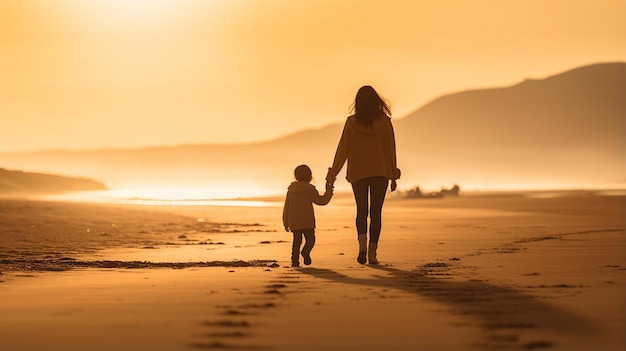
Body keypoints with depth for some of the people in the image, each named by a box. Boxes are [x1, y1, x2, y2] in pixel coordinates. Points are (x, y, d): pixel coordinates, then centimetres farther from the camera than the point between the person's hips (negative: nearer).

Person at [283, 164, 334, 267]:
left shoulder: (290, 191, 9)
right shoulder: (310, 189, -4)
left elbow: (286, 208, 11)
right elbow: (321, 201, -2)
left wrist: (286, 223, 16)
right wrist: (329, 191, 10)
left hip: (294, 223, 4)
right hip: (307, 222, -4)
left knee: (296, 241, 10)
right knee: (310, 239, 5)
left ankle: (295, 260, -3)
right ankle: (306, 251, -25)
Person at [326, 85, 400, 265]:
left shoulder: (352, 122, -4)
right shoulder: (384, 121, -3)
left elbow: (342, 150, -3)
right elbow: (391, 149, 0)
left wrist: (332, 174, 3)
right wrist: (393, 176, 8)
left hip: (358, 173, 0)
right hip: (381, 172, 0)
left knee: (361, 211, 11)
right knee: (376, 212, 4)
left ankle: (362, 243, -13)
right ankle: (372, 252, 0)